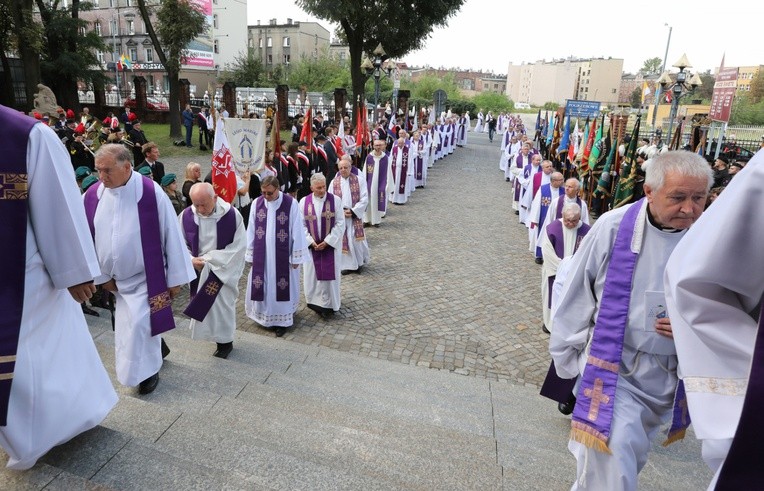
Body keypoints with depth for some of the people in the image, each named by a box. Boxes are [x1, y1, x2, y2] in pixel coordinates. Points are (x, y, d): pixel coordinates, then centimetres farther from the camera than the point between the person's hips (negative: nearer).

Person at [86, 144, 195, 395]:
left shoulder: (151, 193, -19)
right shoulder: (92, 196, -7)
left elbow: (171, 236, -13)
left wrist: (175, 277, -10)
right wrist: (102, 275, 4)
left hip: (146, 277, -5)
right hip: (116, 278, 5)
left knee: (138, 325, -4)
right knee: (128, 326, 17)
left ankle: (147, 371, 18)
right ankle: (156, 347, 43)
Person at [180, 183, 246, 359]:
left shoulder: (232, 215, -17)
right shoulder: (186, 216, -10)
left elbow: (239, 245, -14)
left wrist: (211, 259, -18)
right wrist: (191, 260, -18)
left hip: (223, 269, -3)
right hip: (198, 270, 4)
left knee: (221, 304, 1)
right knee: (203, 305, 12)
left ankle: (225, 341, 21)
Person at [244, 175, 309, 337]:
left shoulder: (291, 203, -12)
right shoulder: (257, 203, -2)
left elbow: (297, 231, -9)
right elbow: (251, 230, 4)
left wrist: (296, 256, -8)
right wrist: (251, 254, 5)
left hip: (283, 256, -3)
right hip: (262, 255, 3)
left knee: (281, 287, 5)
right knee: (262, 286, 11)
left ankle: (282, 320, 16)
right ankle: (264, 315, 29)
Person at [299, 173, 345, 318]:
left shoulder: (335, 200, -7)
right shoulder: (304, 202, -1)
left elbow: (340, 224, -8)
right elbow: (301, 225, 0)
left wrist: (327, 241, -14)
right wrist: (311, 242, -11)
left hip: (331, 245, -2)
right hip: (311, 245, 2)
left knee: (329, 274, 3)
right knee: (312, 274, 7)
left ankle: (328, 305, 16)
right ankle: (316, 302, 24)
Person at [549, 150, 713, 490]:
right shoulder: (614, 227, -18)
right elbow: (576, 297, -8)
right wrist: (567, 357, -1)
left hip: (669, 377, 4)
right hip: (613, 368, -4)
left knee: (630, 462, 26)